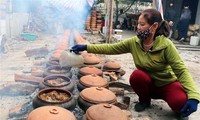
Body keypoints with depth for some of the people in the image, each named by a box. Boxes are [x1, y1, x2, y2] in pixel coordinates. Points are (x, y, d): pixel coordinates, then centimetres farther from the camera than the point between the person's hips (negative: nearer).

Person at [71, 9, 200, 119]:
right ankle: (144, 100, 1)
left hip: (168, 83, -3)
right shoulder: (134, 42, -12)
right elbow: (111, 48, -10)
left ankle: (181, 111, 7)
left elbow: (182, 70, -24)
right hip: (147, 83, 3)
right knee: (136, 75, -30)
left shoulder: (166, 45, -24)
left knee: (180, 103, -33)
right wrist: (86, 47, -16)